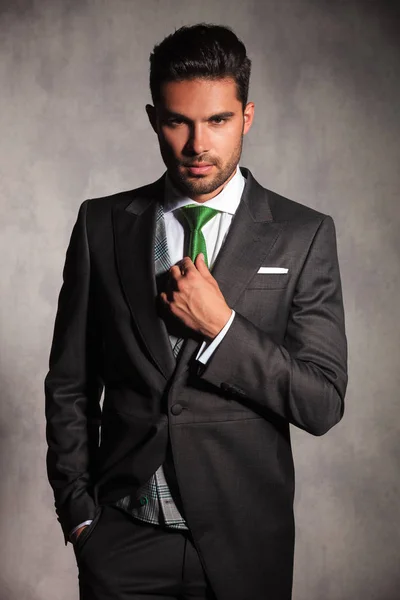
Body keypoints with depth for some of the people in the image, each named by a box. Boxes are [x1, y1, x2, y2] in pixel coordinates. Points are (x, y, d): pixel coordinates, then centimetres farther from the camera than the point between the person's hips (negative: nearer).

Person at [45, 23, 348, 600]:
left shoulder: (304, 235, -6)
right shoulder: (102, 224, -1)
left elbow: (323, 405, -9)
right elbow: (69, 385, 3)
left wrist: (221, 326, -18)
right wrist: (78, 511, -1)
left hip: (243, 543, -1)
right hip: (122, 536, 1)